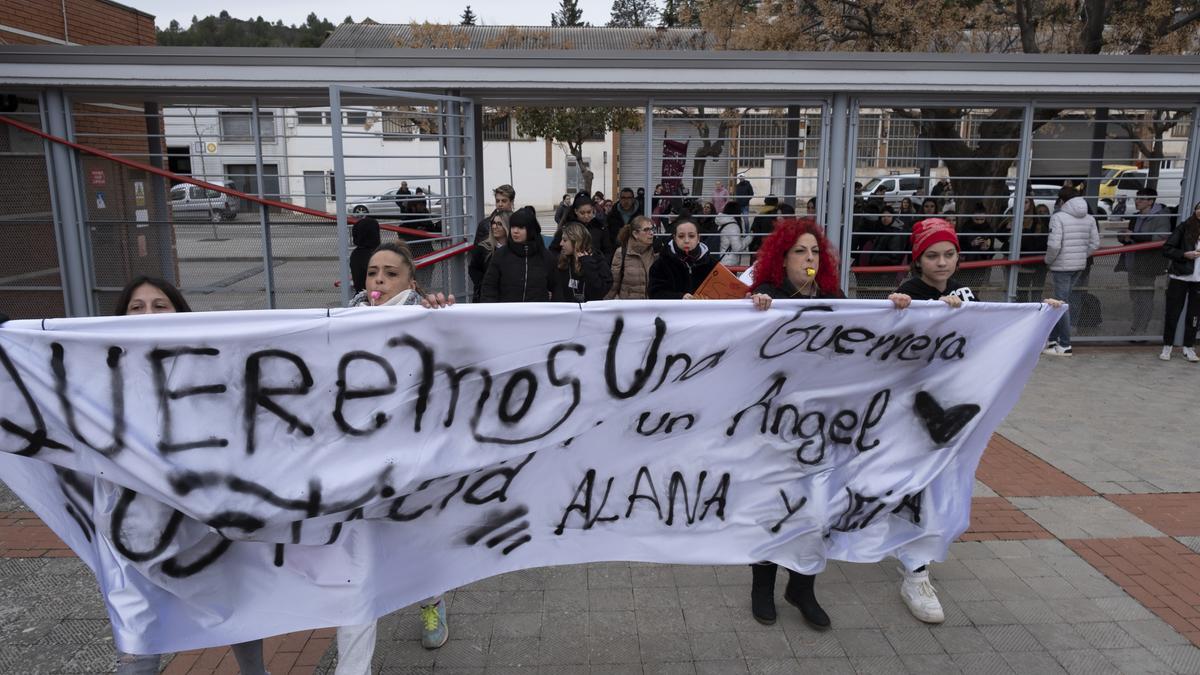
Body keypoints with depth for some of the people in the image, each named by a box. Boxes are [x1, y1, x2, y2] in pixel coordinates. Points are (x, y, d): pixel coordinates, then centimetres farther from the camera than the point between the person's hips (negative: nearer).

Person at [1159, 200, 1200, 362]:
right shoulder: (1185, 227, -2)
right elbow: (1166, 249, -3)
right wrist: (1185, 254, -16)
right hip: (1180, 277, -2)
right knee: (1173, 313, 3)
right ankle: (1167, 347, 14)